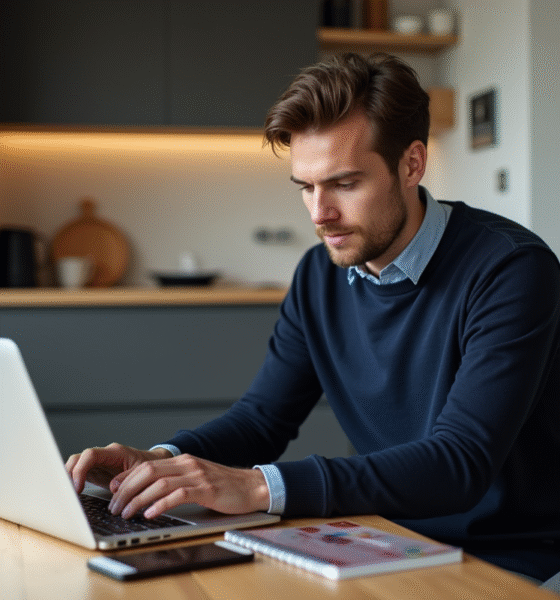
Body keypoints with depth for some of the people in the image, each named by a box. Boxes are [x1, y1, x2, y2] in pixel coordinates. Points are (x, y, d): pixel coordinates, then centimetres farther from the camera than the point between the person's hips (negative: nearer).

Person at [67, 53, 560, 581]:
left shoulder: (512, 269, -18)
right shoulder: (320, 275, 3)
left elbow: (460, 462, -27)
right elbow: (262, 417, 8)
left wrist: (261, 486, -35)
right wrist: (159, 460, -13)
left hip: (507, 561, -5)